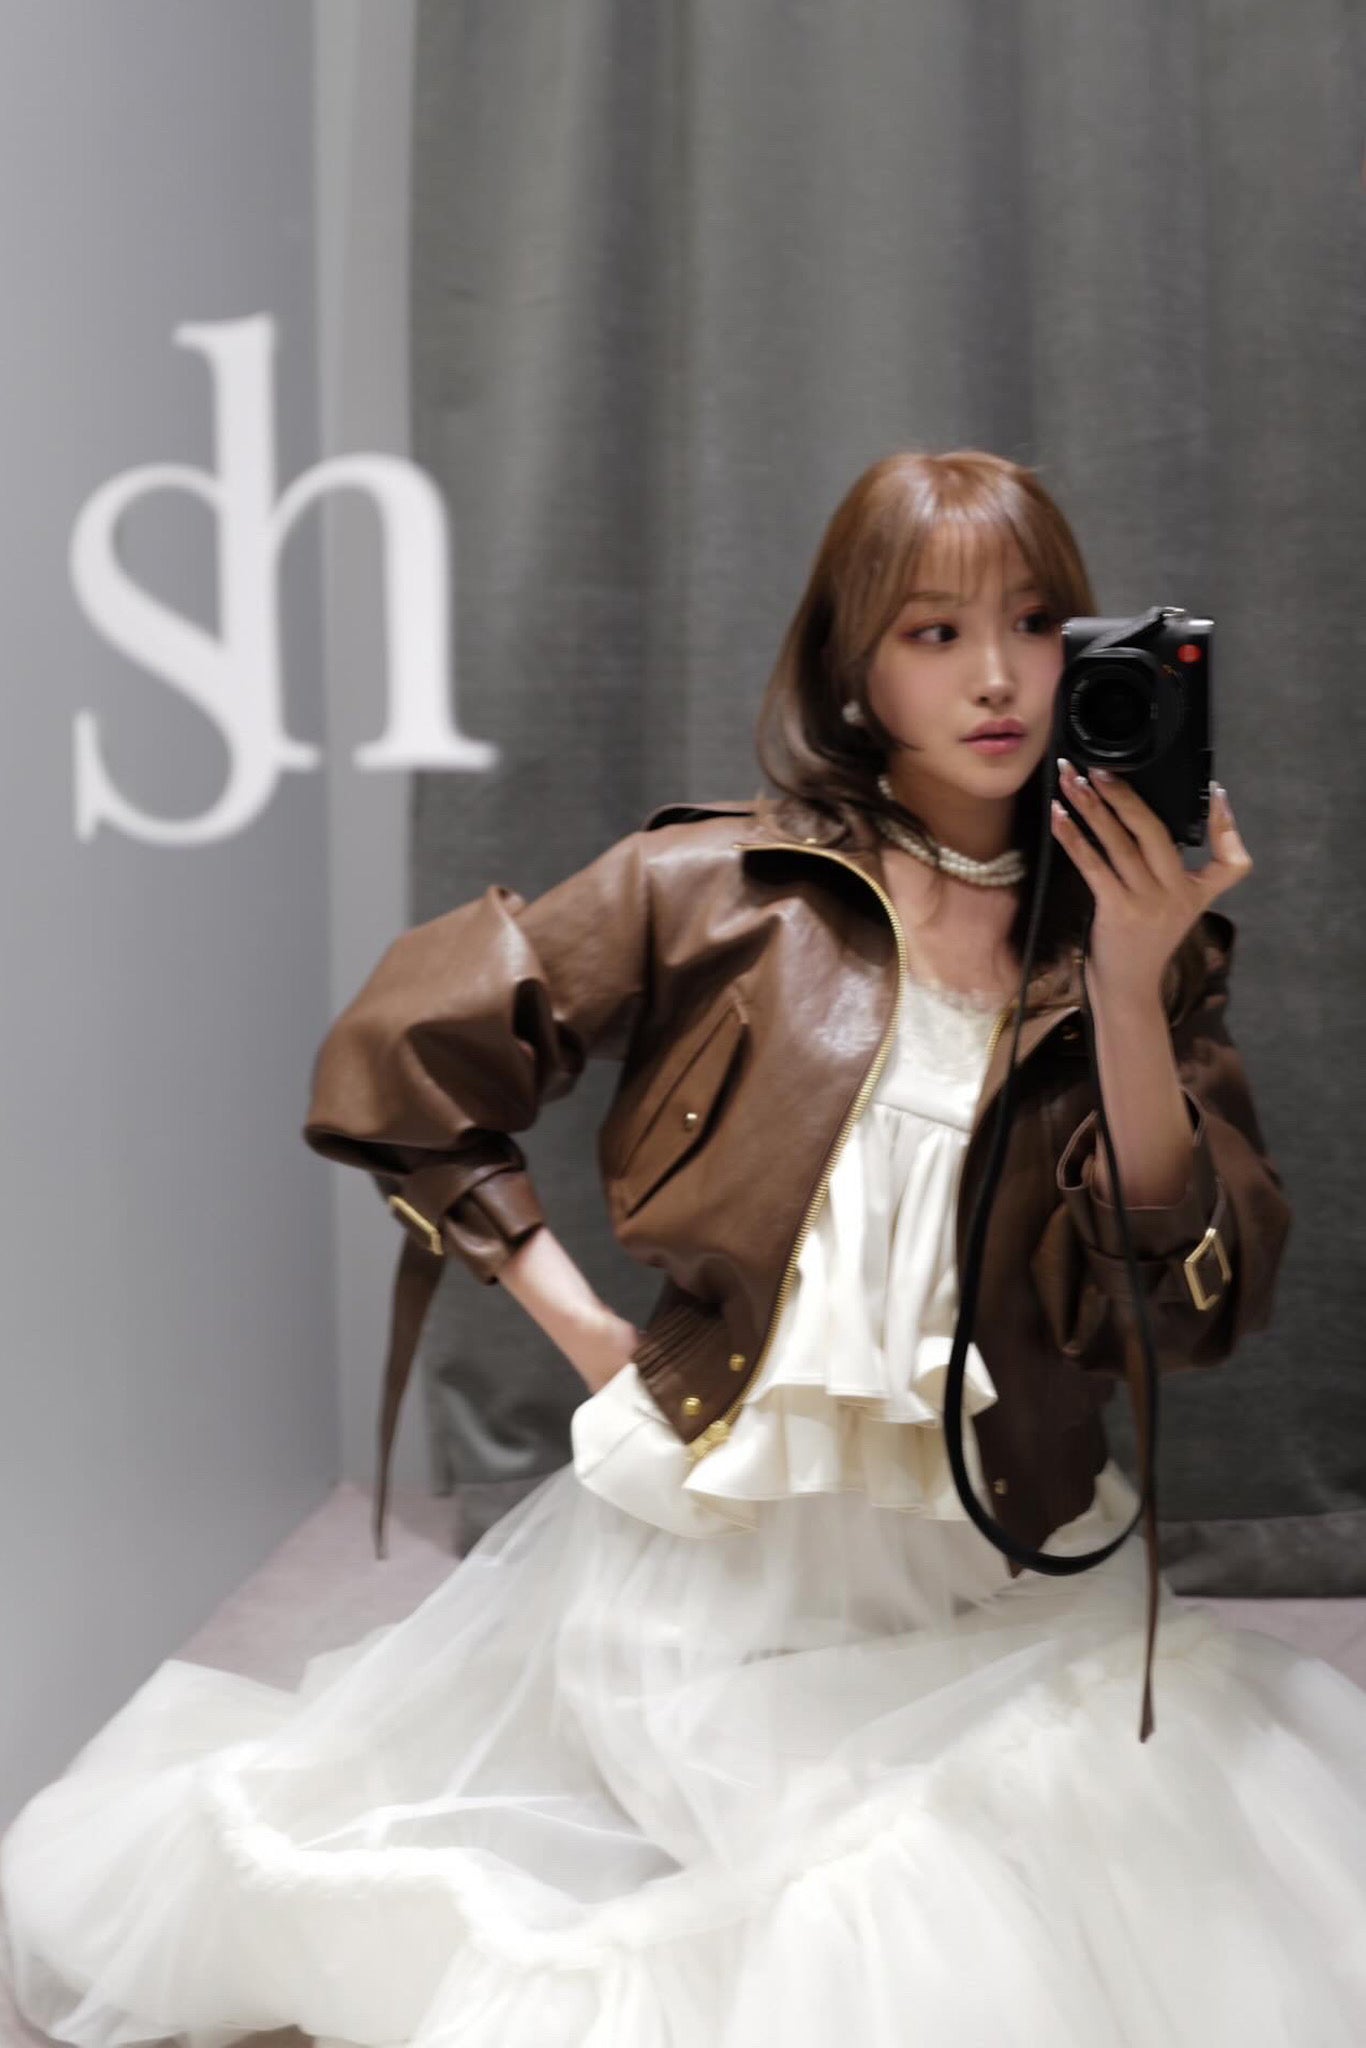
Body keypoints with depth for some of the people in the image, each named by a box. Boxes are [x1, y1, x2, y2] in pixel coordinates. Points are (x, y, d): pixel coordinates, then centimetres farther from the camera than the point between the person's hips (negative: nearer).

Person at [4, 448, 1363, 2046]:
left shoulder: (1146, 938, 3)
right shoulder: (719, 884, -2)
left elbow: (1191, 1294, -8)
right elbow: (404, 1053, 2)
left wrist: (1132, 984, -20)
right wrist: (585, 1328, 0)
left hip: (1000, 1578, 3)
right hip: (716, 1541, -3)